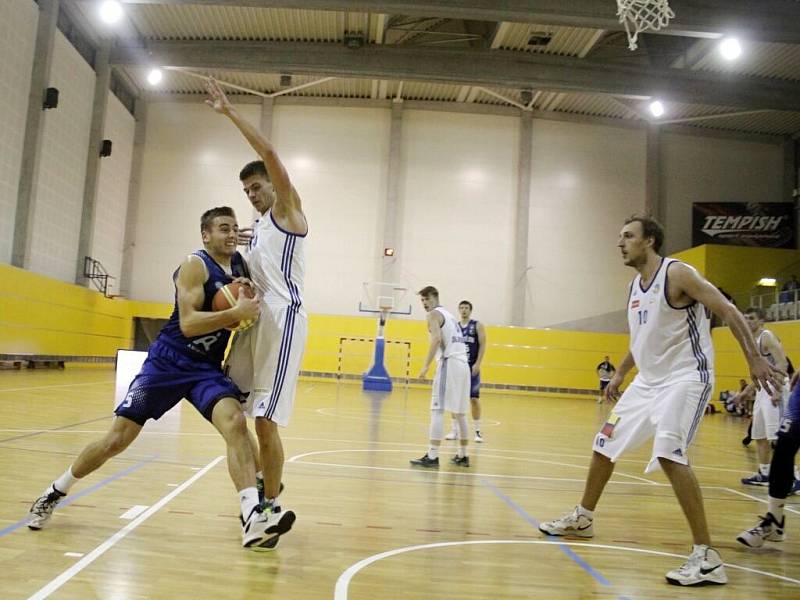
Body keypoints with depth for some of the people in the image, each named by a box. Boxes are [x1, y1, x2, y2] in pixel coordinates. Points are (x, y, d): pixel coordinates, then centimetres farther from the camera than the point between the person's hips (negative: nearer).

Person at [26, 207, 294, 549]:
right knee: (117, 438, 1)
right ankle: (54, 493, 28)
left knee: (235, 422, -23)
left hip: (208, 367, 4)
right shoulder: (195, 265, -13)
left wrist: (248, 298, 2)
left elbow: (246, 313, 24)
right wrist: (236, 312, -33)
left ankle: (253, 520, -31)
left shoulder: (240, 266, 8)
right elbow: (188, 324, -25)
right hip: (168, 362, -4)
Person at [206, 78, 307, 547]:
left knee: (264, 419, -11)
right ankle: (264, 482, 28)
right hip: (255, 319, 9)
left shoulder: (288, 209, 1)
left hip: (283, 318, -9)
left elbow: (269, 153, -12)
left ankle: (273, 505, 3)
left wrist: (229, 111, -9)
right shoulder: (259, 227, 24)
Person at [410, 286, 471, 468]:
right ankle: (462, 455, 23)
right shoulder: (449, 315, 27)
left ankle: (432, 456, -16)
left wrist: (426, 366, -19)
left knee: (437, 410, -10)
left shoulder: (434, 314, 0)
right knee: (459, 412, 15)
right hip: (463, 364, 9)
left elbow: (436, 339, -17)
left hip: (449, 363, -9)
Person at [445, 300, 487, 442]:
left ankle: (477, 431, 7)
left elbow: (482, 345, -5)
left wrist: (477, 364, -14)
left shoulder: (478, 326, 0)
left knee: (474, 399, -3)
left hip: (472, 367, -3)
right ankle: (454, 430, 12)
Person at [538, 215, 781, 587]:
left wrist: (754, 359, -24)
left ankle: (707, 558, -16)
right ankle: (582, 519, 33)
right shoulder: (635, 286, 11)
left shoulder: (677, 273, -13)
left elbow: (728, 311, -16)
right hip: (649, 379, 9)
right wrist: (620, 373, 25)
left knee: (668, 452, -26)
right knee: (605, 444, 13)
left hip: (685, 376, -9)